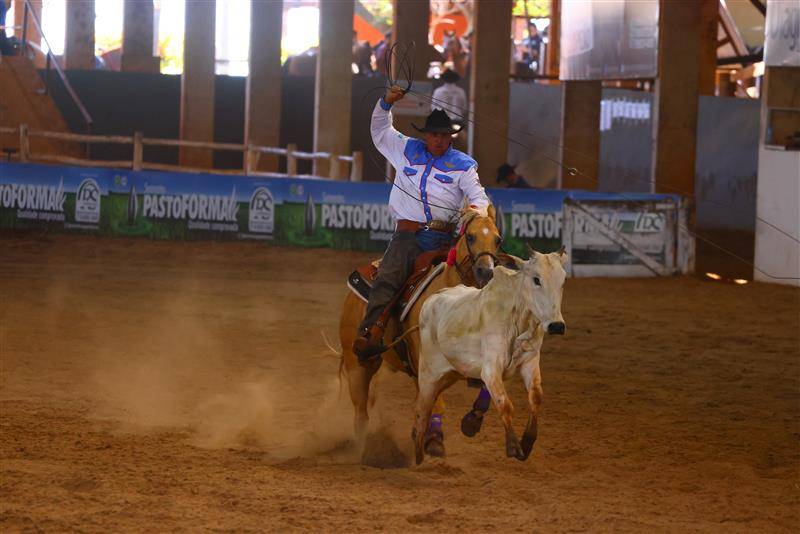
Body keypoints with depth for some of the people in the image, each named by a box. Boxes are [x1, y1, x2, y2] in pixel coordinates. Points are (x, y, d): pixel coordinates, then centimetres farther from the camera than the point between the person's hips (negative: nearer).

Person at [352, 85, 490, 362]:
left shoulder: (462, 165, 12)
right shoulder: (407, 150, 17)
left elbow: (478, 195, 4)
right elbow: (380, 131, 28)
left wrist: (478, 209, -20)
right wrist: (386, 103, 12)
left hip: (444, 238, 0)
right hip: (408, 234, 0)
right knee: (388, 277, -22)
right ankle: (371, 332, -36)